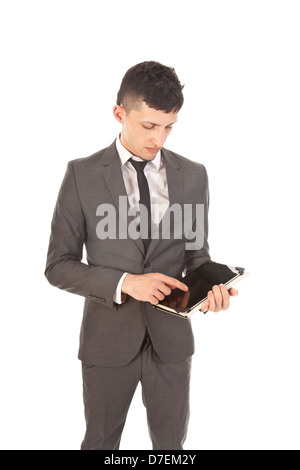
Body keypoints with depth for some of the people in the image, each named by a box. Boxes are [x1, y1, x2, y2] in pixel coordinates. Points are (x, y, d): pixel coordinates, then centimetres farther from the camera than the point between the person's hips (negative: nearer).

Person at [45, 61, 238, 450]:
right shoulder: (82, 174, -8)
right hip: (109, 336, -1)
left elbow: (197, 254, 6)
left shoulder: (193, 175, 0)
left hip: (171, 336, 2)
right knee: (100, 441, 20)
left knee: (171, 444, 20)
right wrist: (125, 282, -22)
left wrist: (210, 287, -16)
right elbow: (59, 265, -8)